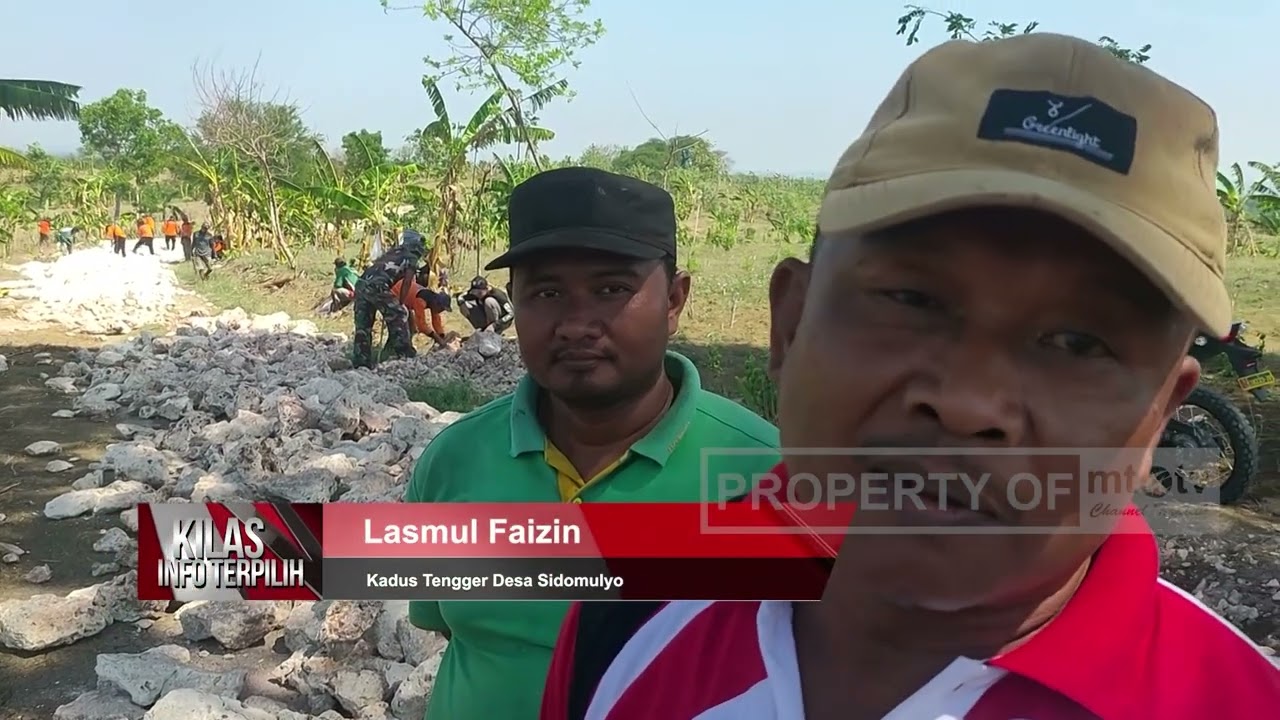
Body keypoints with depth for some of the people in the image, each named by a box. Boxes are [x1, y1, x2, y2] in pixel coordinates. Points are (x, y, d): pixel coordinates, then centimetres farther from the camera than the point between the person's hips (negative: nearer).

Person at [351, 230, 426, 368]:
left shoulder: (392, 252, 32)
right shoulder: (412, 258, 12)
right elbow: (406, 284, 3)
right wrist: (400, 304, 8)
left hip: (361, 284, 8)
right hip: (377, 286, -7)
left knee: (363, 325, 11)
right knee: (399, 315, 5)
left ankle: (360, 361, 12)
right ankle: (403, 350, 5)